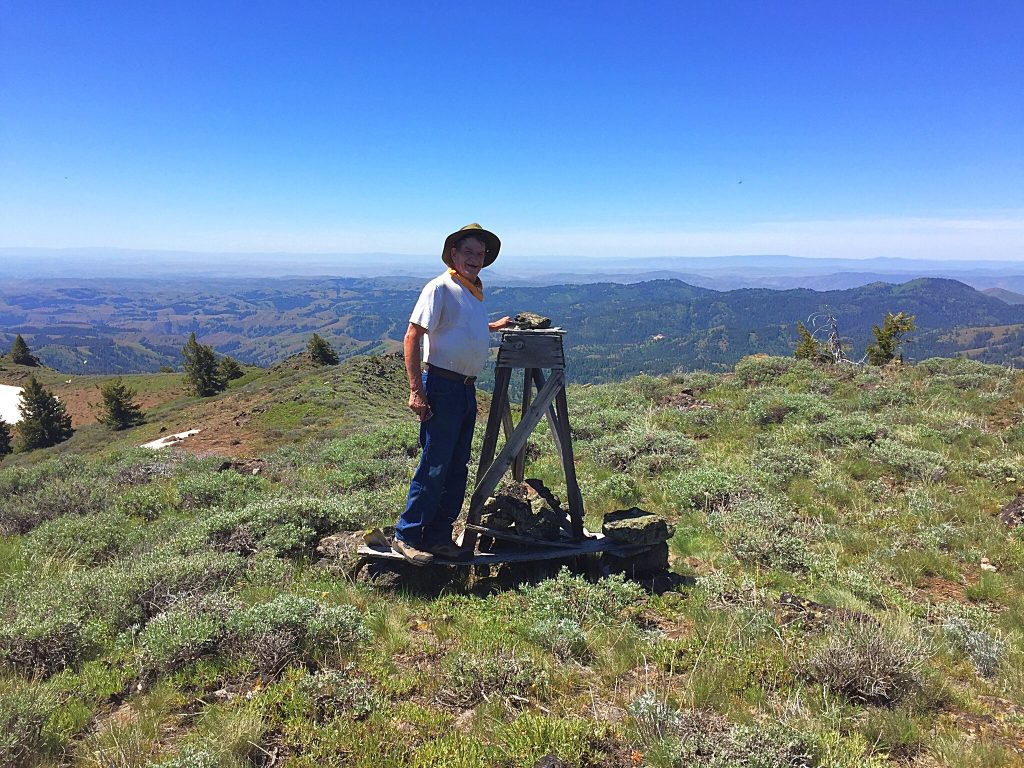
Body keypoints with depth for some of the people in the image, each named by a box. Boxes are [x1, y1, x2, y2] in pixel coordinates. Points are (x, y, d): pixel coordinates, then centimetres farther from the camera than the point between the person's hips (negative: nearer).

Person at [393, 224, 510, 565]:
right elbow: (412, 337, -15)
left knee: (457, 467, 11)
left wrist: (496, 325, 23)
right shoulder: (440, 287, -9)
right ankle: (407, 535, 10)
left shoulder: (474, 292, 16)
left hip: (467, 388, 9)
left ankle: (439, 537, 22)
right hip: (443, 386, -8)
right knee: (434, 466, -4)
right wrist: (416, 390, -20)